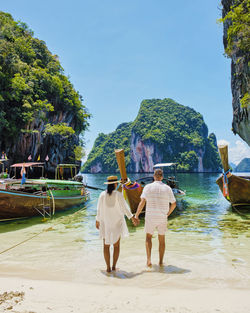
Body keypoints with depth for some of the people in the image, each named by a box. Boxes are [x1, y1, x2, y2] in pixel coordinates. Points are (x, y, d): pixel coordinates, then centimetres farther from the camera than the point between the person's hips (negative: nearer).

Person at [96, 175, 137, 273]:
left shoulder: (102, 195, -8)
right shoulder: (118, 194, -14)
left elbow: (99, 209, -2)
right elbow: (124, 207, -13)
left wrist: (97, 221, 10)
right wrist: (131, 217, -3)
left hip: (105, 223, 1)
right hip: (117, 222, -1)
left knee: (106, 245, 10)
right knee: (116, 245, 14)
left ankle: (108, 267, 9)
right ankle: (114, 266, 13)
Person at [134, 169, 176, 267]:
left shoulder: (148, 187, -7)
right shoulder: (167, 188, -2)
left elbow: (142, 202, -14)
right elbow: (174, 204, 2)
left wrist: (136, 215, -8)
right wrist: (168, 214, 18)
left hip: (150, 217, -1)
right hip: (162, 218, 1)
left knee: (148, 237, 18)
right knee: (161, 239, 18)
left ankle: (148, 260, 5)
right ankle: (161, 262, 24)